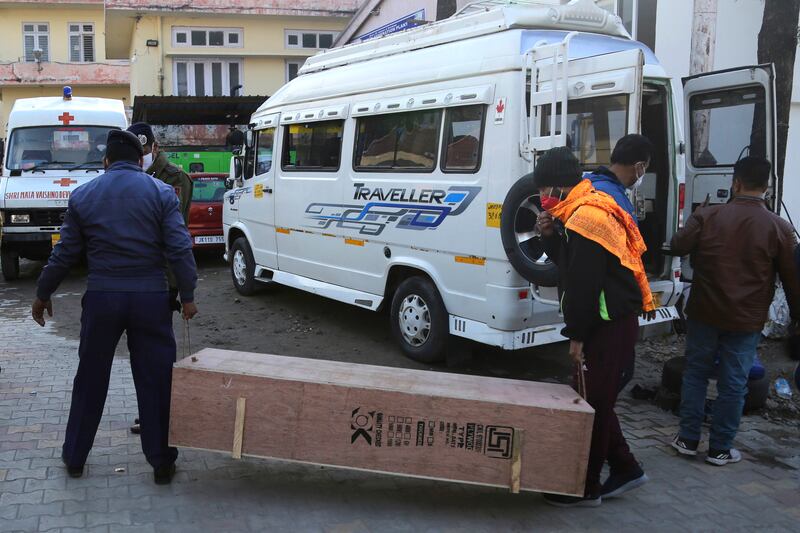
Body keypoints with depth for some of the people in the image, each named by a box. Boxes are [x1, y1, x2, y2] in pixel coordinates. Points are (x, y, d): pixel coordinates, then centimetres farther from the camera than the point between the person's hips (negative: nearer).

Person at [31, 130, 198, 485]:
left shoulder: (83, 195, 5)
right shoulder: (161, 193, -1)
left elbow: (65, 253, 8)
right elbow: (179, 249, -8)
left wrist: (43, 295, 20)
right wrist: (187, 295, -2)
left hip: (102, 297, 2)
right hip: (150, 296, -1)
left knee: (90, 379, 16)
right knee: (156, 381, 6)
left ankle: (74, 456, 28)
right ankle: (161, 461, 12)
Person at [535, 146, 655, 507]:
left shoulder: (585, 217, -19)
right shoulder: (587, 211, 14)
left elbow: (583, 283, -21)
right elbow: (569, 264, 21)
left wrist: (576, 335, -15)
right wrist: (551, 236, 5)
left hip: (609, 325, -10)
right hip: (610, 322, 10)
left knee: (594, 403, -1)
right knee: (596, 400, 17)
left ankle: (586, 488, 11)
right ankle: (625, 469, 29)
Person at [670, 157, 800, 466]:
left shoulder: (707, 216, -8)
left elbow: (678, 247, 0)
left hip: (704, 313, 1)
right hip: (747, 320, 0)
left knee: (695, 374, 14)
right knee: (733, 384, 8)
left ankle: (687, 440, 20)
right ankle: (720, 449, 17)